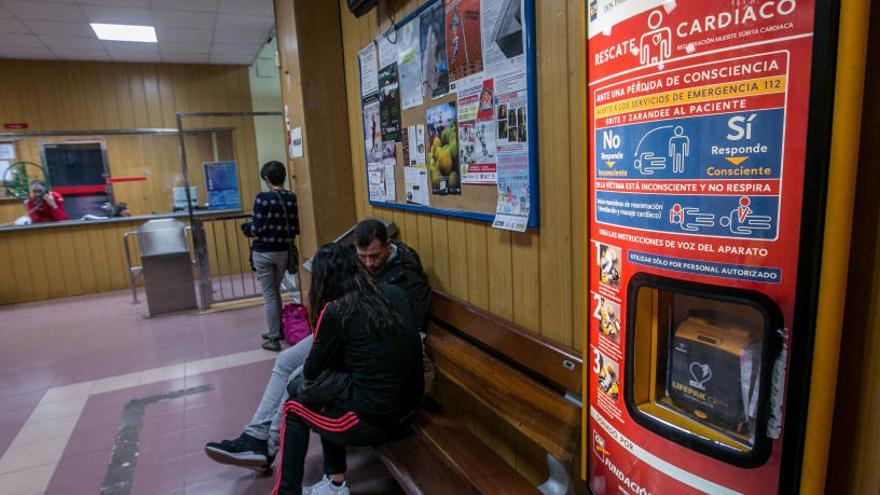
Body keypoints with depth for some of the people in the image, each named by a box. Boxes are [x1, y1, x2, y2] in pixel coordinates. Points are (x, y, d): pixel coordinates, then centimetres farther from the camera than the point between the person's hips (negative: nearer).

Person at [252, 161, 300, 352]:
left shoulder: (263, 198, -15)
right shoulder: (291, 198, -2)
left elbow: (256, 229, -16)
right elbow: (295, 229, 0)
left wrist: (251, 230, 6)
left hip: (264, 252, -5)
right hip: (283, 251, 5)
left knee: (269, 295, 4)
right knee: (275, 292, 21)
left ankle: (274, 339, 11)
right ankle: (278, 330, 31)